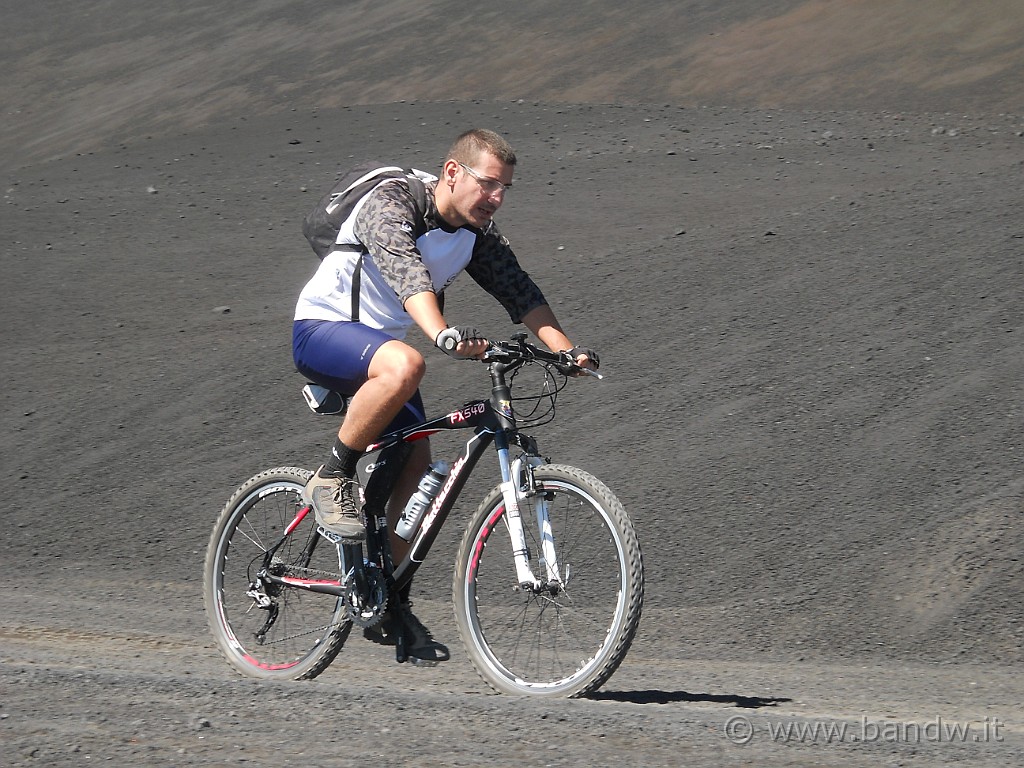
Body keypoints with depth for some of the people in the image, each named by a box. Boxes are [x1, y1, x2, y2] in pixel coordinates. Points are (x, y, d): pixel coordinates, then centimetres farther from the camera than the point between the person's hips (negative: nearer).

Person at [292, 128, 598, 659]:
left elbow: (518, 290, -8)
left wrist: (564, 348, -25)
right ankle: (332, 480, -22)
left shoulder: (478, 232, 0)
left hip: (379, 341, 7)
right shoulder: (390, 204, -23)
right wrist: (442, 334, -56)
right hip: (323, 330, -7)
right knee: (404, 364, -37)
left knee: (416, 470, -3)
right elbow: (406, 273, -39)